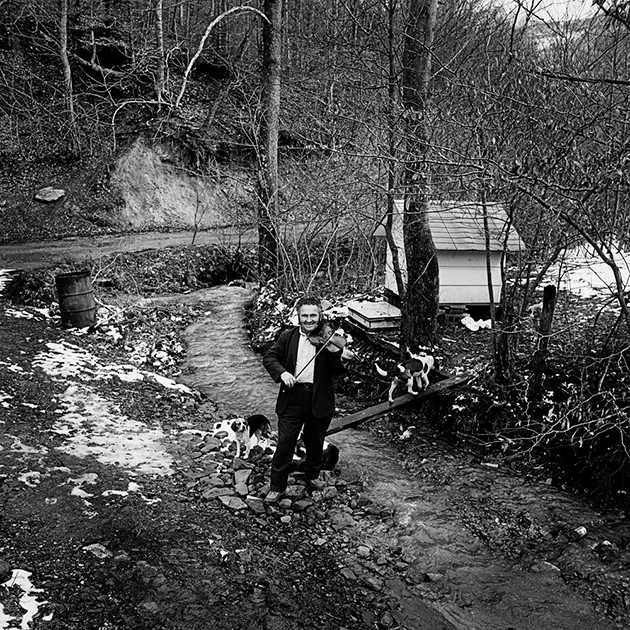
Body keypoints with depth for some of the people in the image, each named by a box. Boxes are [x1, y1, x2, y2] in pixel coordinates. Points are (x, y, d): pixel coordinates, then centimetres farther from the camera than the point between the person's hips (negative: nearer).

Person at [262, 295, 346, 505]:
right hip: (292, 396, -1)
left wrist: (335, 353, -27)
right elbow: (269, 357, 1)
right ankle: (277, 487, 11)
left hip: (320, 399, 1)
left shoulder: (328, 339, -2)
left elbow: (339, 370, -7)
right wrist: (281, 372, -17)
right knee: (285, 443, -1)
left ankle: (312, 476, 41)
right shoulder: (287, 337, 1)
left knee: (315, 442, 18)